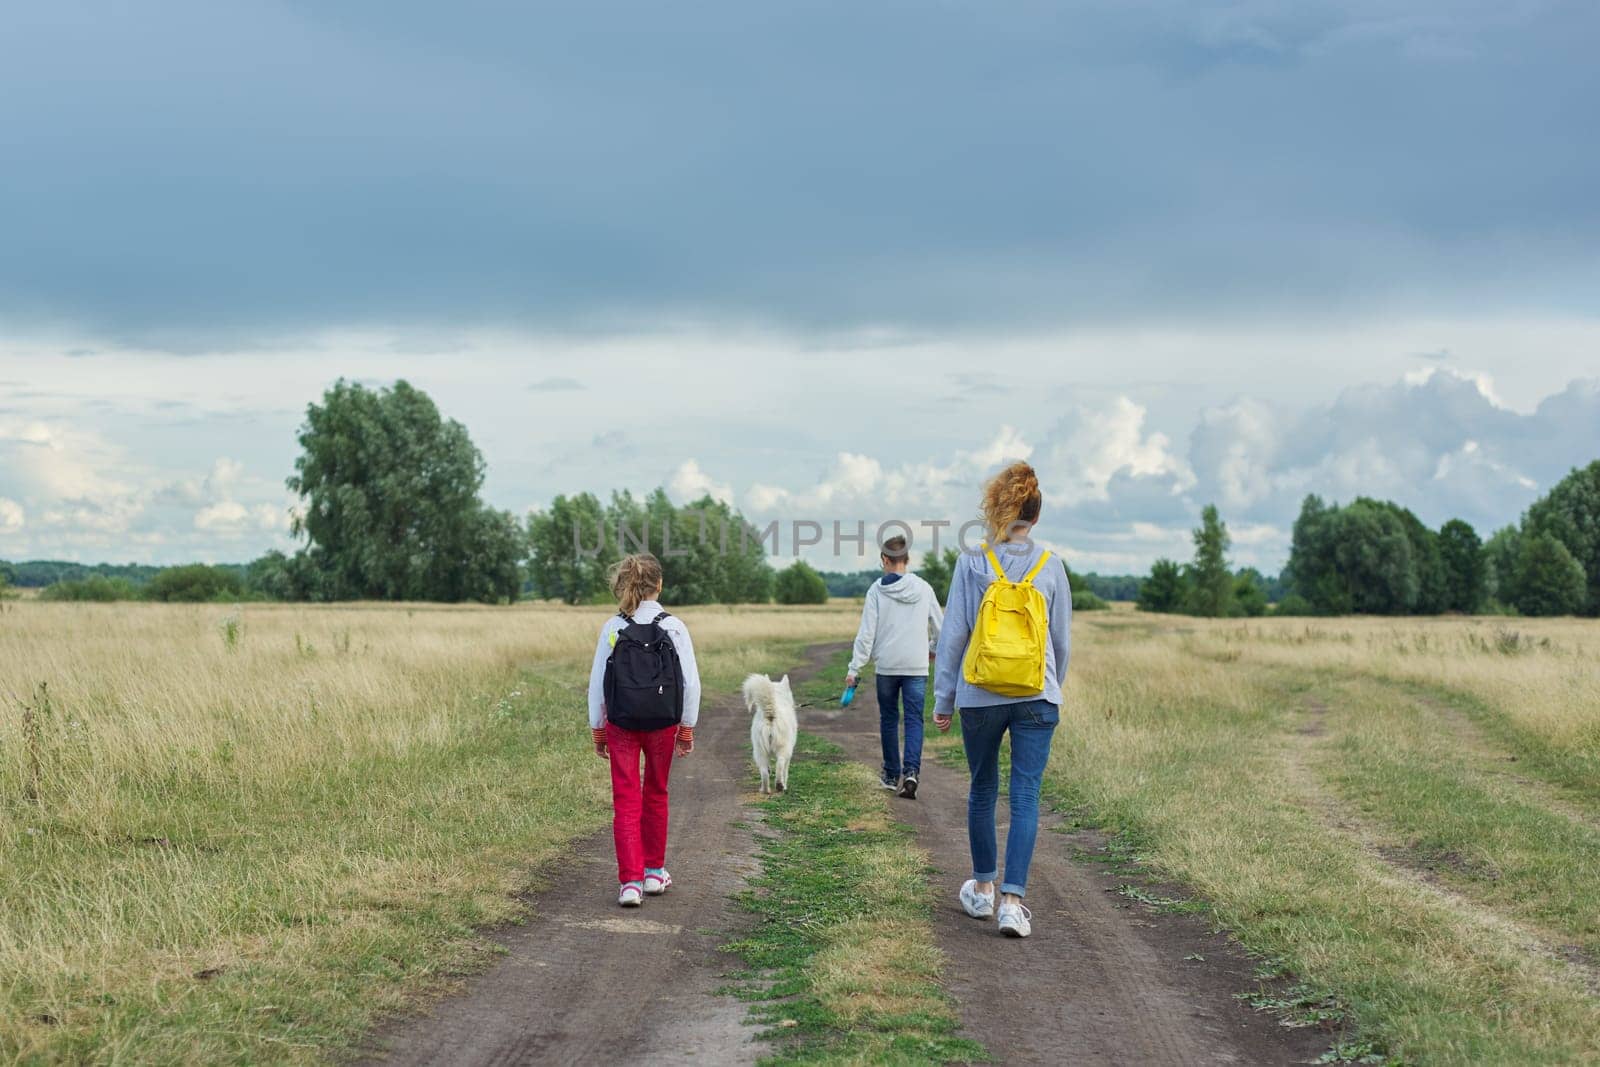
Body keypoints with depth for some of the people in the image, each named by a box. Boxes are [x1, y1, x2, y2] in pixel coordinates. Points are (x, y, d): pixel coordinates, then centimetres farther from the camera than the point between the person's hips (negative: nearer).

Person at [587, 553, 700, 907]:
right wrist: (687, 728, 7)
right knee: (656, 796, 18)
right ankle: (654, 872, 28)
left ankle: (630, 881, -5)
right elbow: (691, 681, -4)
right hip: (662, 724, 1)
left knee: (626, 802, 3)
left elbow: (597, 682, -2)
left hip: (621, 724, 0)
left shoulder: (612, 628, -5)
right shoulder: (674, 627, -6)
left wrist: (597, 729, 9)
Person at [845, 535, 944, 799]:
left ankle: (892, 775, 18)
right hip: (917, 667, 1)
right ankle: (911, 770, -18)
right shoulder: (923, 588, 3)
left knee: (889, 720, 12)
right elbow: (940, 626, 12)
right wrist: (934, 649, 32)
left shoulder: (877, 590, -4)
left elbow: (866, 633, -7)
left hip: (886, 666, -1)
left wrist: (854, 668, -3)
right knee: (914, 720, 1)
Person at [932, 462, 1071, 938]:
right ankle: (1012, 900, -9)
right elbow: (1061, 638, 7)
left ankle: (983, 889, 29)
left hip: (980, 697, 0)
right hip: (1037, 699, 0)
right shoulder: (1050, 567, 1)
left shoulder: (971, 564, -5)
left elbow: (954, 634, -3)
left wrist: (943, 698, 5)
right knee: (1025, 796, 0)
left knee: (982, 790, 17)